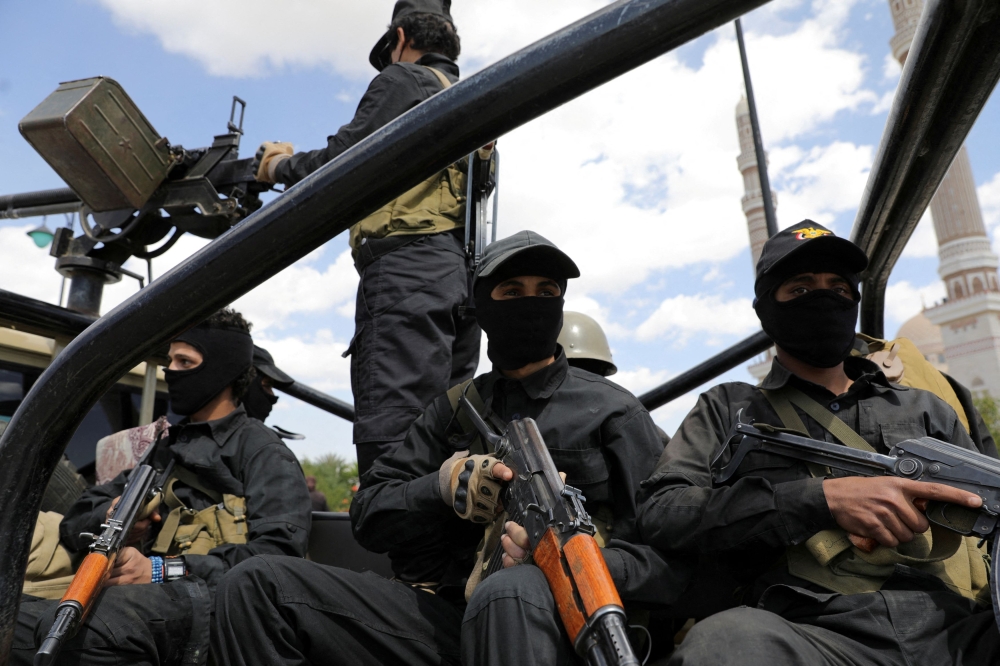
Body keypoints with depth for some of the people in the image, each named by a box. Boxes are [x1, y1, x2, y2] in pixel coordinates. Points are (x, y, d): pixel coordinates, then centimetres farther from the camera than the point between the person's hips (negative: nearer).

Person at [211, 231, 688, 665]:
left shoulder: (612, 411, 5)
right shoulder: (454, 408, 16)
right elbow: (368, 518, 11)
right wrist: (441, 488, -10)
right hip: (442, 613, 5)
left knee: (509, 591, -42)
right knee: (257, 585, -8)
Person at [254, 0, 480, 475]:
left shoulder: (403, 79, 8)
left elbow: (341, 161, -1)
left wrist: (281, 166, 19)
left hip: (408, 261, -8)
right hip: (465, 275, 8)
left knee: (391, 435, -15)